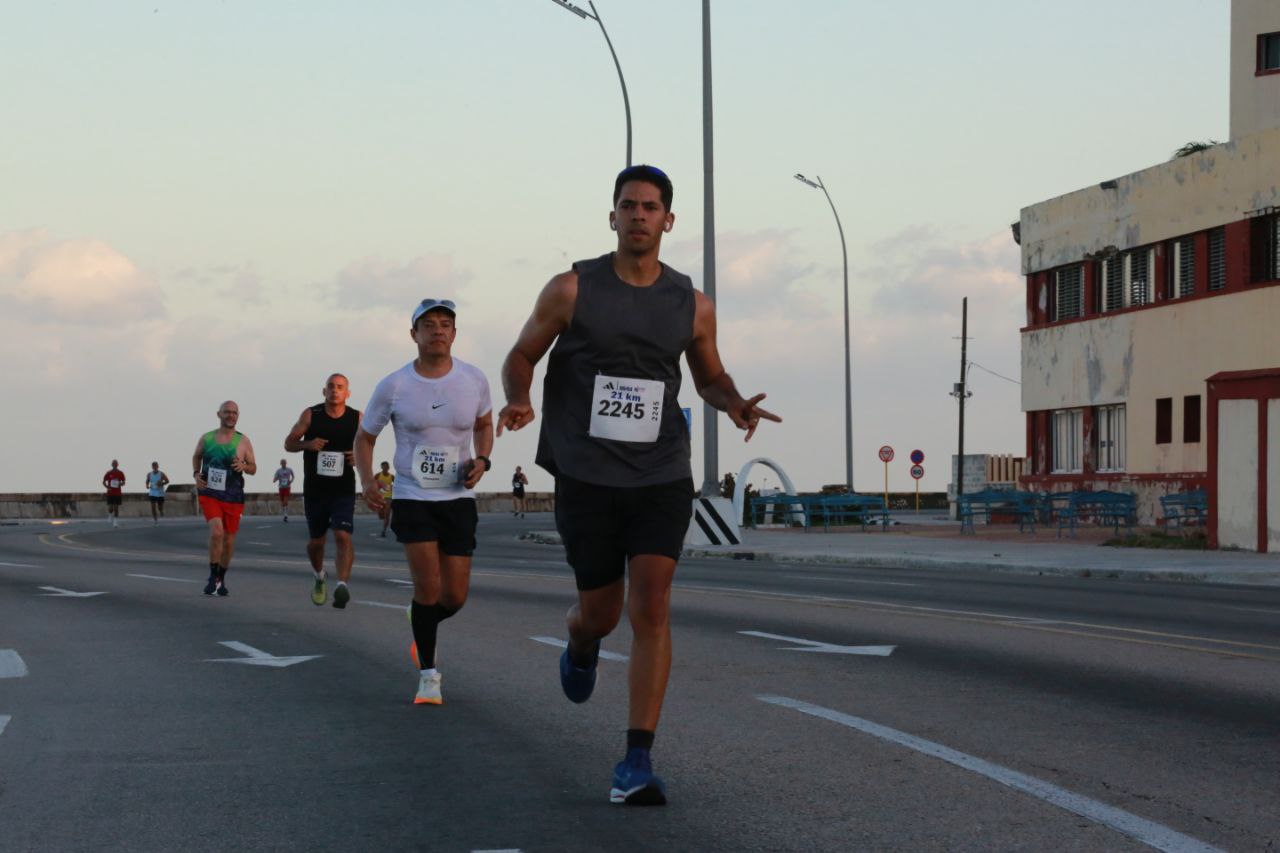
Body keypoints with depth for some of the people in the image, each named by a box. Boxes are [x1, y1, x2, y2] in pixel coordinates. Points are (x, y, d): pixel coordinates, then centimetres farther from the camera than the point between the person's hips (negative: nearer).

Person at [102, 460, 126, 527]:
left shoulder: (120, 473, 3)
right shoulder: (108, 473, 1)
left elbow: (123, 482, 10)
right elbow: (104, 482, 6)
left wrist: (121, 484, -14)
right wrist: (107, 487, -12)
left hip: (118, 493, 0)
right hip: (110, 493, 0)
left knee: (116, 508, -2)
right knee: (110, 508, -4)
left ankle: (115, 522, 3)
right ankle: (110, 517, 27)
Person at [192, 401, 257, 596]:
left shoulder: (243, 441, -1)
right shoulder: (206, 439, 3)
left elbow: (253, 469, 5)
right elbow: (196, 457, 21)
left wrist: (244, 466, -18)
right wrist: (197, 474, 2)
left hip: (233, 498, 1)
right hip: (209, 494, -1)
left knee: (229, 540, 9)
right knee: (216, 531, -22)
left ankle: (221, 579, 31)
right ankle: (213, 577, -8)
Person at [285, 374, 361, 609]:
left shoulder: (357, 418, 0)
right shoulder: (311, 415, -2)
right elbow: (289, 443, 4)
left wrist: (359, 459, -11)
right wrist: (307, 444, -17)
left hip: (343, 490, -1)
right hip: (314, 490, 1)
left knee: (343, 536, -20)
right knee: (316, 541, 13)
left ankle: (342, 585, -29)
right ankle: (319, 578, 40)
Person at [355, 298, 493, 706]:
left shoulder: (473, 379, -2)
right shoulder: (393, 386, -7)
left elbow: (483, 423, 17)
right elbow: (364, 437, 5)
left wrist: (482, 461, -3)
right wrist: (367, 480, -12)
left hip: (458, 498, 2)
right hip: (411, 498, -2)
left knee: (454, 596, 1)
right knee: (428, 585, -16)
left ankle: (423, 627, 38)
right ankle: (428, 674, 1)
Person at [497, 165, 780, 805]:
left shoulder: (692, 306, 6)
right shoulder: (572, 290, -1)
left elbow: (709, 375, 21)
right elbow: (522, 354, 6)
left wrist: (734, 403, -2)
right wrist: (517, 400, -16)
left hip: (661, 476, 1)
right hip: (586, 477, -1)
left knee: (650, 609, -12)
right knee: (600, 612, 5)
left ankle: (637, 762, -9)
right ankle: (580, 647, 47)